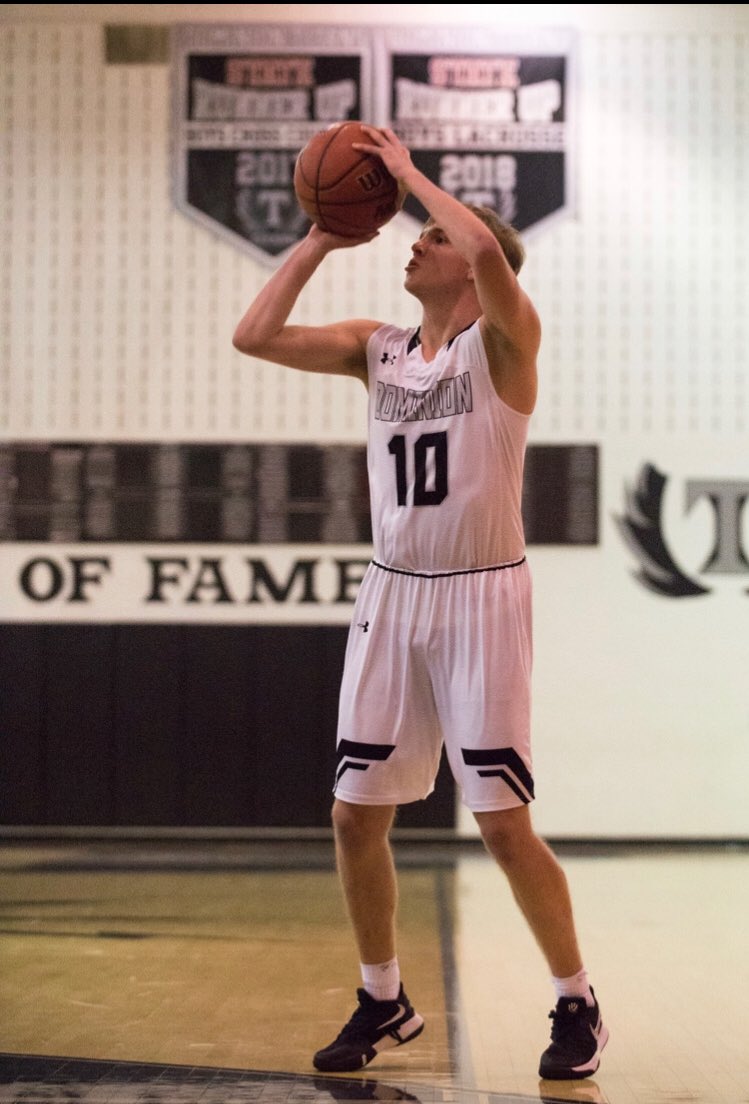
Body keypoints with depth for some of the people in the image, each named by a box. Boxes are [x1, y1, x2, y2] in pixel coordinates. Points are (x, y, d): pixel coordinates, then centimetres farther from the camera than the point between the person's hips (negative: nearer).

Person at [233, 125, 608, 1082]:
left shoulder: (503, 338, -7)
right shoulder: (377, 348, 10)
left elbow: (487, 249, -28)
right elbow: (254, 337, 2)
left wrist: (409, 170, -15)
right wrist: (319, 241, 3)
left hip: (480, 595, -6)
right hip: (391, 595, 6)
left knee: (503, 822, -6)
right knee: (355, 816, 5)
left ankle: (577, 1006, 12)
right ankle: (383, 1002, 23)